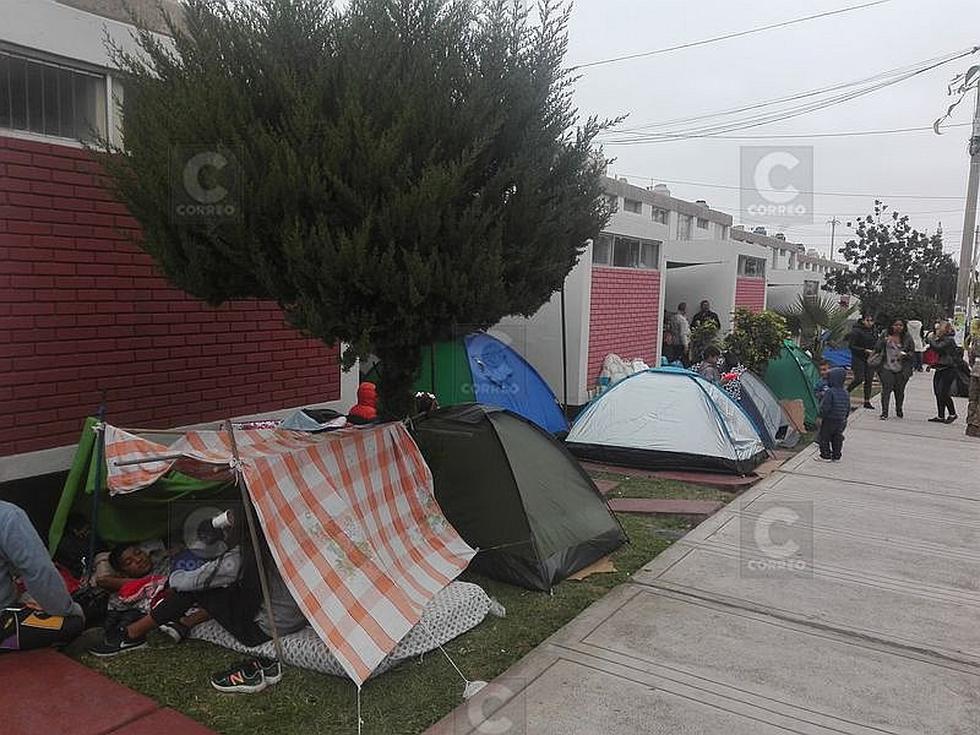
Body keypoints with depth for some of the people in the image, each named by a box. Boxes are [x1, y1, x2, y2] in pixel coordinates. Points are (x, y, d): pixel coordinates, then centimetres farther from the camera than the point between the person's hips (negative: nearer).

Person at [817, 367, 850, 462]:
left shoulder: (830, 392, -20)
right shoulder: (845, 393, 4)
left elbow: (825, 407, -21)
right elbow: (848, 408, 12)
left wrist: (821, 417, -9)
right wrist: (844, 418, 23)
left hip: (829, 420, -7)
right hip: (841, 421, 7)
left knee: (824, 438, 6)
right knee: (837, 439, 17)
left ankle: (826, 456, 10)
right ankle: (836, 456, 23)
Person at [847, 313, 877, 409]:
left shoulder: (872, 331, 11)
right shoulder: (856, 331, -10)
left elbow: (876, 344, 22)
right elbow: (851, 345, -13)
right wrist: (864, 350, -17)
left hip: (870, 359, 6)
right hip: (858, 358, -6)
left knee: (869, 380, 3)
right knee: (859, 379, -15)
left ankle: (867, 401, 7)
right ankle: (846, 392, 7)